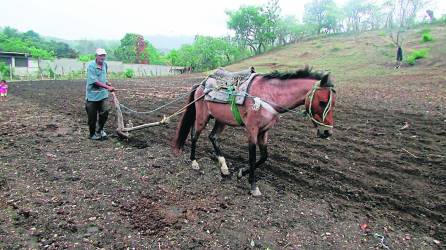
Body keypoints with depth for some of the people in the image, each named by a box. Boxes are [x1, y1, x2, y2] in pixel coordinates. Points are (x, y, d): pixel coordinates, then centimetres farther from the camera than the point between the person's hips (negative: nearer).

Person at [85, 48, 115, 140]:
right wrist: (107, 87, -25)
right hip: (92, 94, -5)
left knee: (105, 112, -3)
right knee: (92, 117, 5)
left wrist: (108, 83, 17)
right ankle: (92, 134, 23)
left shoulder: (105, 64, 7)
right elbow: (95, 81, -23)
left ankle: (99, 131, 19)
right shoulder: (91, 65, -15)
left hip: (103, 94, 5)